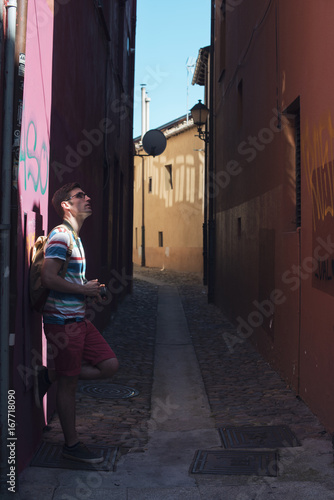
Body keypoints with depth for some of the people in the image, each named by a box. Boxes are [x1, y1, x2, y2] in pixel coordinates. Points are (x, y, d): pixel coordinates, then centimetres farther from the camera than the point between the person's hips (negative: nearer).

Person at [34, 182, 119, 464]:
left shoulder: (75, 237, 18)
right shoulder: (61, 235, -13)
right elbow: (49, 278, -23)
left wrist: (91, 290, 9)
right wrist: (86, 289, -13)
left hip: (79, 319, 9)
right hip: (63, 321, -9)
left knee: (110, 366, 5)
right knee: (69, 383, 1)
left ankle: (50, 376, 14)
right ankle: (72, 444, 15)